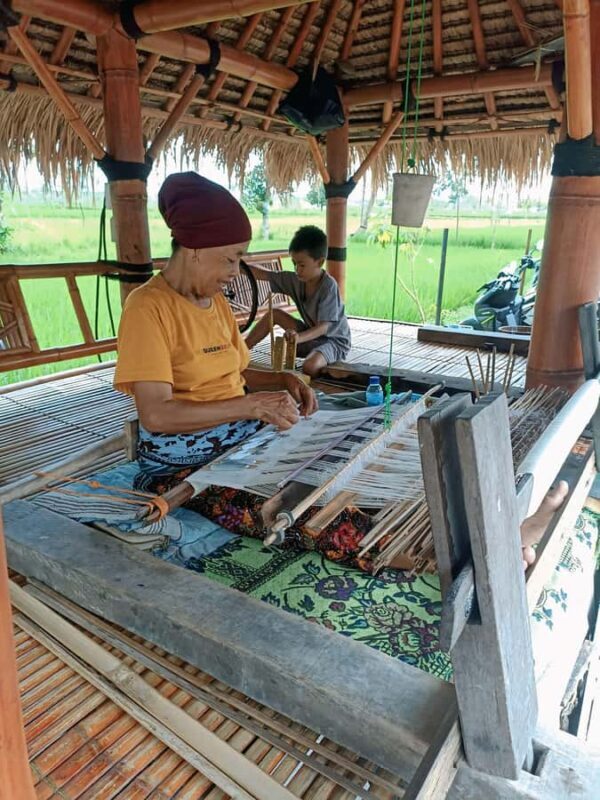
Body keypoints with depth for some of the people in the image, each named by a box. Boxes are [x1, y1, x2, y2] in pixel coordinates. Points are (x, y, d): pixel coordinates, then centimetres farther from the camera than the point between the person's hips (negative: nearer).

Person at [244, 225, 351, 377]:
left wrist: (299, 337, -47)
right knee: (274, 314, 2)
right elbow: (264, 274, 1)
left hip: (334, 340, -7)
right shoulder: (295, 280, -5)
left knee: (310, 367, -39)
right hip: (311, 335, 7)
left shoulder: (328, 286, -24)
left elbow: (323, 327, -30)